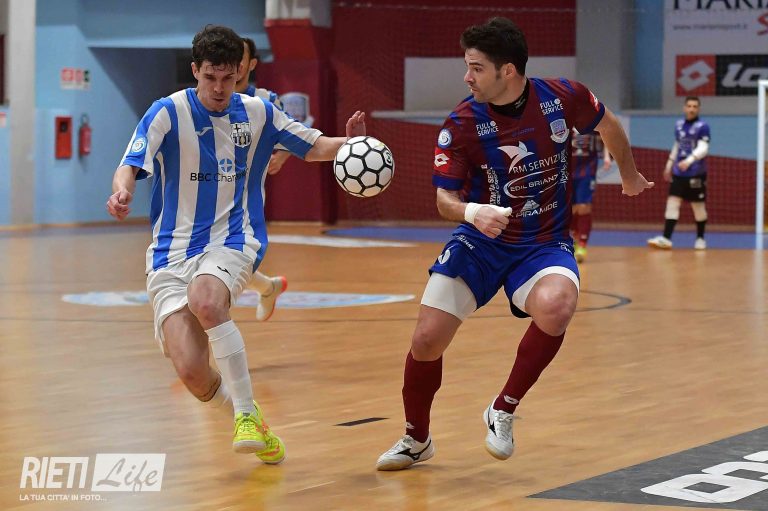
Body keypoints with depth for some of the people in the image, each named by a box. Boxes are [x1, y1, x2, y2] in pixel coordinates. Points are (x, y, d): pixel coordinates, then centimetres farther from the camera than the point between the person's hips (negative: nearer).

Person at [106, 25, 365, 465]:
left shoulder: (258, 112, 5)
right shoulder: (168, 113, -4)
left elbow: (312, 147, 16)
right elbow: (130, 167, -12)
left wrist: (350, 143, -6)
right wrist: (122, 192, -36)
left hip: (233, 243, 0)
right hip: (172, 252, 0)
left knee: (205, 300, -36)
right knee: (192, 373, -17)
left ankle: (249, 415, -22)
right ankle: (248, 418, 15)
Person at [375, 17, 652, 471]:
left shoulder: (563, 98, -12)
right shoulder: (461, 124, -14)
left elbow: (610, 126, 9)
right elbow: (445, 198, -10)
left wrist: (631, 177, 25)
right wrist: (471, 212, -34)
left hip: (545, 244, -1)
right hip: (480, 244, 1)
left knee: (555, 308, -35)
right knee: (426, 341, -7)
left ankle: (503, 411, -10)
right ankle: (416, 439, 24)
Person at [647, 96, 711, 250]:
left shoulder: (702, 127, -7)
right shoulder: (678, 125, 12)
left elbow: (703, 148, -19)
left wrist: (689, 160, -34)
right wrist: (669, 165, 25)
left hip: (696, 173, -5)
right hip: (678, 173, 5)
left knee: (698, 205, 3)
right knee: (672, 202, -5)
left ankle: (700, 239, 19)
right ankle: (666, 238, -11)